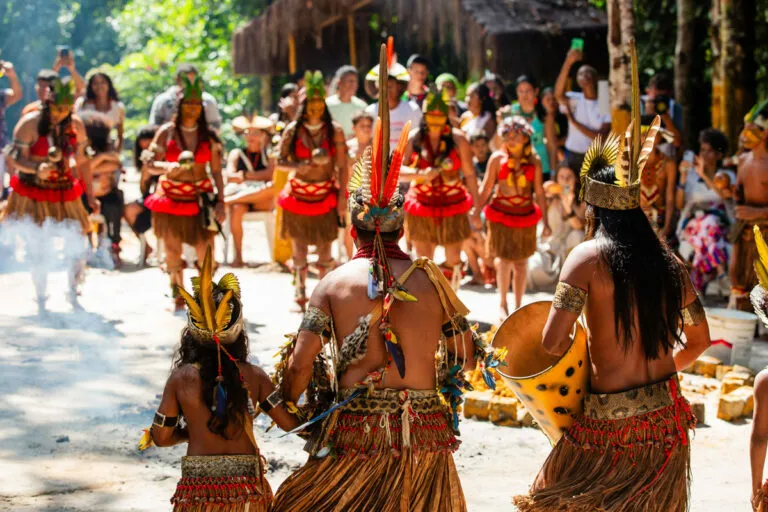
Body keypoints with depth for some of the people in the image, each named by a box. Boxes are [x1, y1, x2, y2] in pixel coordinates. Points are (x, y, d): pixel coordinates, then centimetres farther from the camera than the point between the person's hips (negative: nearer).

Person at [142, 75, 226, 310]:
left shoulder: (209, 135, 3)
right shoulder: (166, 132, -1)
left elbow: (216, 171, 3)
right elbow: (149, 164, -4)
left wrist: (220, 201, -3)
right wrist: (168, 168, -24)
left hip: (200, 197, 0)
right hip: (171, 197, 0)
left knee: (205, 250, -6)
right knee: (173, 249, 3)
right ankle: (178, 296, 14)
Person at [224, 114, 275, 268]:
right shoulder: (237, 153, 19)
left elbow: (271, 174, -4)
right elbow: (230, 176, 3)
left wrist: (246, 175, -6)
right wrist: (258, 176, -8)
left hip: (262, 201, -1)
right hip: (239, 195, 1)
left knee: (273, 187, -37)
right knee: (236, 209, -37)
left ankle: (228, 200, -38)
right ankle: (238, 256, -32)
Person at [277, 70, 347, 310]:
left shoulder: (334, 131, -3)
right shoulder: (292, 130, -2)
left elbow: (342, 166, -3)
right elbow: (280, 160, -2)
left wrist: (342, 196, -8)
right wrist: (298, 165, -21)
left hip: (326, 196, 0)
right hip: (298, 195, 1)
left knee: (325, 246, 3)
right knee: (299, 246, 6)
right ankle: (300, 294, 15)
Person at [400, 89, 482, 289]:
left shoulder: (457, 139, -3)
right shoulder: (413, 138, -1)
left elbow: (470, 174, 0)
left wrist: (476, 208, -2)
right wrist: (421, 174, -23)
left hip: (453, 207, 0)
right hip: (422, 208, 1)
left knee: (453, 261, 2)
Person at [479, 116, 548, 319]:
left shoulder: (534, 161, 0)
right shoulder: (497, 158, -4)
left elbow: (539, 192, 5)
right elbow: (485, 189, 1)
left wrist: (546, 222, 4)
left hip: (525, 216, 2)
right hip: (501, 214, -2)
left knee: (521, 262, 8)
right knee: (504, 259, -7)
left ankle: (518, 306, 20)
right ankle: (502, 304, 12)